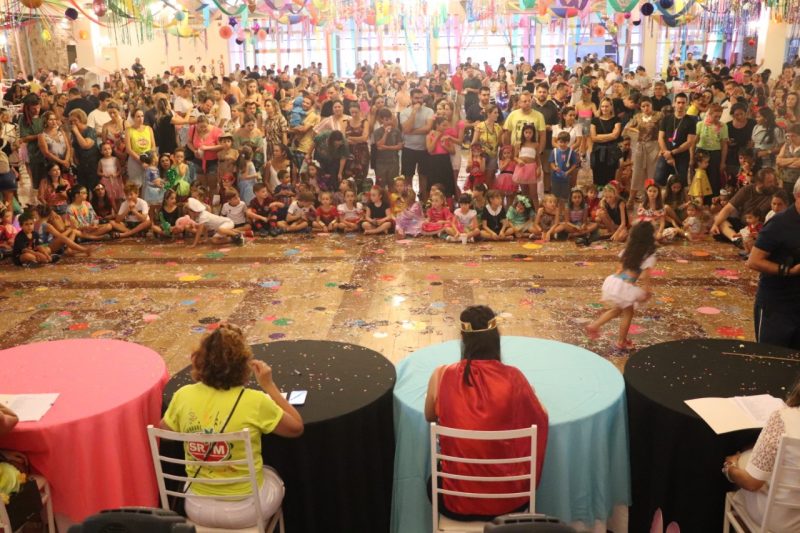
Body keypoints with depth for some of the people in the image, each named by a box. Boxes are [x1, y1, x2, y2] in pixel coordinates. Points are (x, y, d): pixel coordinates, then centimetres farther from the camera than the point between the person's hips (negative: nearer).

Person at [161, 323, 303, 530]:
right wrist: (269, 385, -6)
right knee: (274, 477, 31)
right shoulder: (254, 402, -24)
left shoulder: (183, 396, -14)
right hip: (244, 509, -3)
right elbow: (296, 428, -8)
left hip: (197, 507, 3)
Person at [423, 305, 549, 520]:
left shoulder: (442, 375, -14)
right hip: (508, 500, 0)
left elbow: (430, 416, 6)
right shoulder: (512, 377, -15)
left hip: (457, 502, 0)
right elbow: (542, 418, 2)